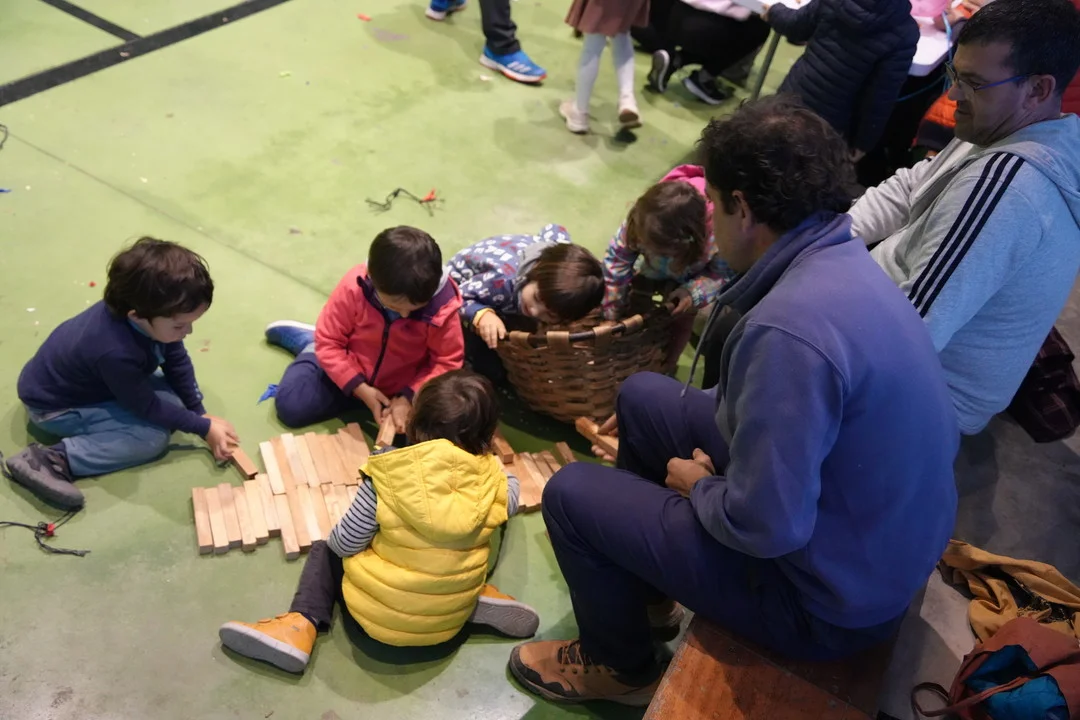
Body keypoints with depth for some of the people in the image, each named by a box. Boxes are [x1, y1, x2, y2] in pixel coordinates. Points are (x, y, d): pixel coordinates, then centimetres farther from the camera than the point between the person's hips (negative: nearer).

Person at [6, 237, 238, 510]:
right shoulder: (117, 352, -42)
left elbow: (177, 362, -6)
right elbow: (146, 407, -24)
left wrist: (200, 413, -7)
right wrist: (203, 427, -17)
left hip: (85, 379, 8)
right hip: (55, 404, -8)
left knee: (171, 395, 1)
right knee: (153, 436, -19)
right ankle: (51, 460, -19)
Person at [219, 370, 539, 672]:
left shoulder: (389, 474, -19)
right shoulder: (494, 481, -12)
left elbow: (345, 543, -10)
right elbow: (511, 493, 12)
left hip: (378, 614, -2)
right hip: (451, 618, 3)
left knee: (325, 551, 20)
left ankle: (301, 626, 1)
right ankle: (479, 598, 7)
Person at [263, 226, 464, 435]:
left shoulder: (442, 306, -29)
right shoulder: (354, 287, -27)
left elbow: (447, 361, -16)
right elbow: (329, 342, -16)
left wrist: (409, 397, -27)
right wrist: (360, 388, -23)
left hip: (404, 388, 0)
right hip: (351, 374, 0)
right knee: (290, 405, -5)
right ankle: (309, 345, 24)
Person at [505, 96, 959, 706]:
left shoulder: (791, 329, -35)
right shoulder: (845, 260, -3)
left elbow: (765, 525, -30)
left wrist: (699, 487, -10)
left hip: (833, 600, -9)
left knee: (571, 493, -4)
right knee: (642, 397, 15)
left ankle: (620, 668, 24)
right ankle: (647, 588, 34)